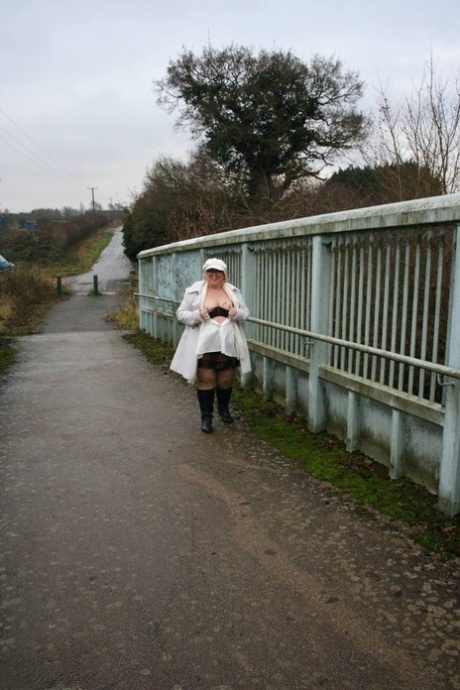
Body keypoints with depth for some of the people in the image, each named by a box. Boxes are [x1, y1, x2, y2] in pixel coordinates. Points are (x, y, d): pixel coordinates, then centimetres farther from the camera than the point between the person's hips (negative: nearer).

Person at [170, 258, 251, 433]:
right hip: (204, 344, -3)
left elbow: (245, 311, 12)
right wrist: (197, 315, -20)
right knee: (206, 380, 2)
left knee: (226, 380, 13)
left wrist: (237, 313, -11)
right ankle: (206, 416, 14)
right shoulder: (194, 291, -2)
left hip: (228, 344, 3)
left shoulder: (233, 291, 8)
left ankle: (224, 408, 37)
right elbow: (181, 313, -1)